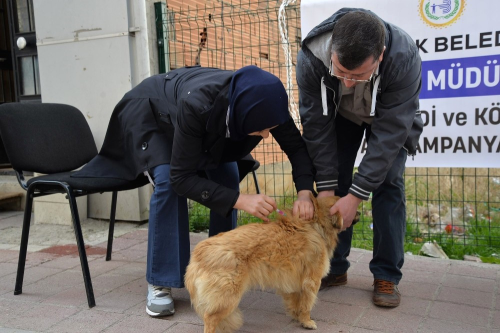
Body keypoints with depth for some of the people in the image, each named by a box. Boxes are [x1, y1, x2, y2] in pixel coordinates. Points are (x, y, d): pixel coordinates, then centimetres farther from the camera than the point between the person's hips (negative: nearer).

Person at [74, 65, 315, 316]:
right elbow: (180, 177, -39)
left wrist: (304, 192, -38)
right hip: (149, 112, -5)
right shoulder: (197, 106, -46)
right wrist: (241, 200, -47)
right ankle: (159, 284, -14)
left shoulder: (264, 103, -33)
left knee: (227, 176, -13)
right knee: (167, 181, -26)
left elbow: (296, 146, -20)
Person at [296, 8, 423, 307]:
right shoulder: (311, 57, -36)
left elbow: (389, 131, -35)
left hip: (391, 116, -1)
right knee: (334, 181, -5)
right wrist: (325, 187, -25)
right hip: (339, 113, 2)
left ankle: (387, 275, 0)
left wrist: (357, 194, -36)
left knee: (388, 183, -12)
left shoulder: (404, 57, -41)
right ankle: (334, 268, 7)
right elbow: (317, 125, -26)